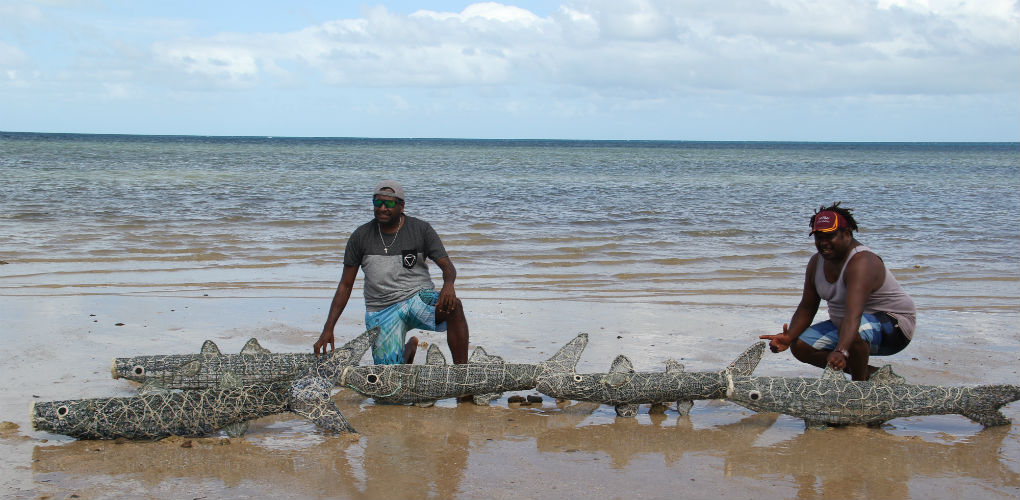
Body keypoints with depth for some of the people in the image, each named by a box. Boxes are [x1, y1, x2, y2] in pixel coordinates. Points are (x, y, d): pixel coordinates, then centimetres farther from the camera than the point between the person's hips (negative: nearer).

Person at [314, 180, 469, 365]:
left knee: (453, 305, -34)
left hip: (419, 299, -1)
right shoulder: (360, 237, 4)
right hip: (382, 313, 1)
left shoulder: (421, 229, 1)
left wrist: (448, 285, -30)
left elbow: (448, 266, -4)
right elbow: (345, 286, 7)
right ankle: (409, 348, 29)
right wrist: (328, 329, 0)